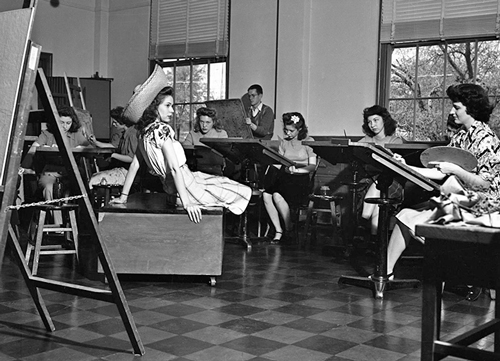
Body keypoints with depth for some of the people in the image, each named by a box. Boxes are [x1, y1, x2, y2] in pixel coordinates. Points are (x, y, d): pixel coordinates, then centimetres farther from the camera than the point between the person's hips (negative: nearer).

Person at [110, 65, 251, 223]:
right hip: (187, 188, -10)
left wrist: (123, 196, 14)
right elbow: (175, 168, -27)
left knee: (224, 181, 28)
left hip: (172, 190, 10)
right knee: (244, 192, 2)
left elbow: (134, 164, 8)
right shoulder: (161, 129, -22)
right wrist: (187, 203, -29)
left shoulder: (144, 133, 5)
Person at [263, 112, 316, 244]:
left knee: (277, 195, -31)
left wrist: (296, 170, -22)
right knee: (266, 195, -25)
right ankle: (278, 230, -15)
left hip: (301, 179, -5)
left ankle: (289, 229, -12)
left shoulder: (308, 141, 1)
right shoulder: (284, 142, 17)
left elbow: (312, 166, -6)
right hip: (284, 177, 5)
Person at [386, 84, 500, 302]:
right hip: (454, 200, 9)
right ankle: (386, 273, -4)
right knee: (404, 215, -5)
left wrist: (455, 169, -21)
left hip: (477, 206, -8)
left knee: (412, 223, -17)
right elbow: (439, 173, 8)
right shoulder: (460, 137, 12)